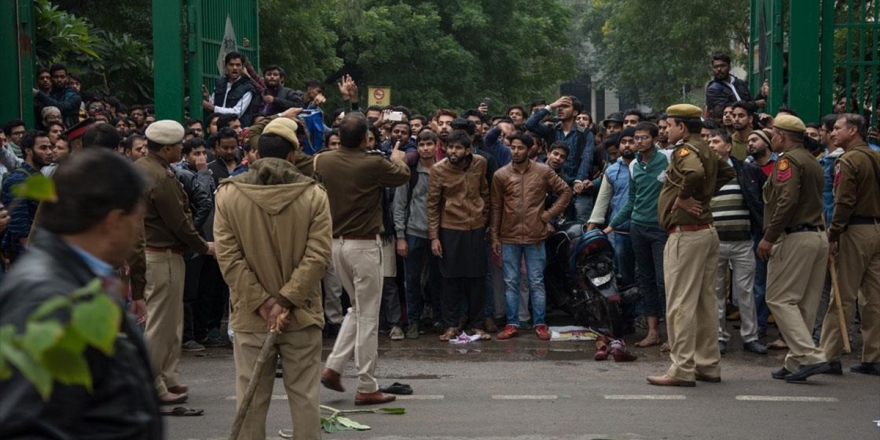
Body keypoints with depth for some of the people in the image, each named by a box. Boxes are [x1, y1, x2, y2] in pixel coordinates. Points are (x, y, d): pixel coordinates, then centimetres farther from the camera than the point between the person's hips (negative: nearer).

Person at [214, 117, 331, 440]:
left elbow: (228, 257, -9)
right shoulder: (314, 194, -5)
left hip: (250, 316, 0)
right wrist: (284, 300, -11)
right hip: (301, 315, 0)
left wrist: (262, 302, -8)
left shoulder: (228, 194, -4)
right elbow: (318, 256, -12)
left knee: (252, 398, 8)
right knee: (304, 395, 9)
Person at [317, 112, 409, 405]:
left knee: (358, 308, 21)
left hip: (335, 242, 6)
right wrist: (398, 159, 27)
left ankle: (333, 367, 12)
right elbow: (403, 176, 5)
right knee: (368, 316, 1)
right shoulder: (374, 164, -14)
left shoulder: (323, 161, -1)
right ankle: (366, 387, 5)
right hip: (363, 244, -6)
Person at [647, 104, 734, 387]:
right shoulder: (706, 151, 14)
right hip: (707, 231, 10)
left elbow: (695, 172, -37)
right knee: (705, 302, 13)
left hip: (686, 234, -10)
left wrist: (683, 196, -21)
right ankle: (708, 365, 19)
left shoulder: (684, 151, -15)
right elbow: (727, 172, 31)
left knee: (681, 304, -6)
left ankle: (682, 370, -5)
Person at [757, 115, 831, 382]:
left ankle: (811, 357, -14)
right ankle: (796, 362, 15)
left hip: (795, 237, -9)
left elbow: (787, 200, -22)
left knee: (780, 299, -6)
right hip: (818, 235, 9)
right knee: (805, 303, 10)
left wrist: (768, 237, -19)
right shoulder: (812, 161, 20)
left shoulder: (788, 160, -10)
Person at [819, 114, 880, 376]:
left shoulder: (848, 161, -10)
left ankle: (829, 356, -1)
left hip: (856, 231, -7)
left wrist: (832, 237, -13)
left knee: (843, 297, -4)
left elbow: (844, 203, -17)